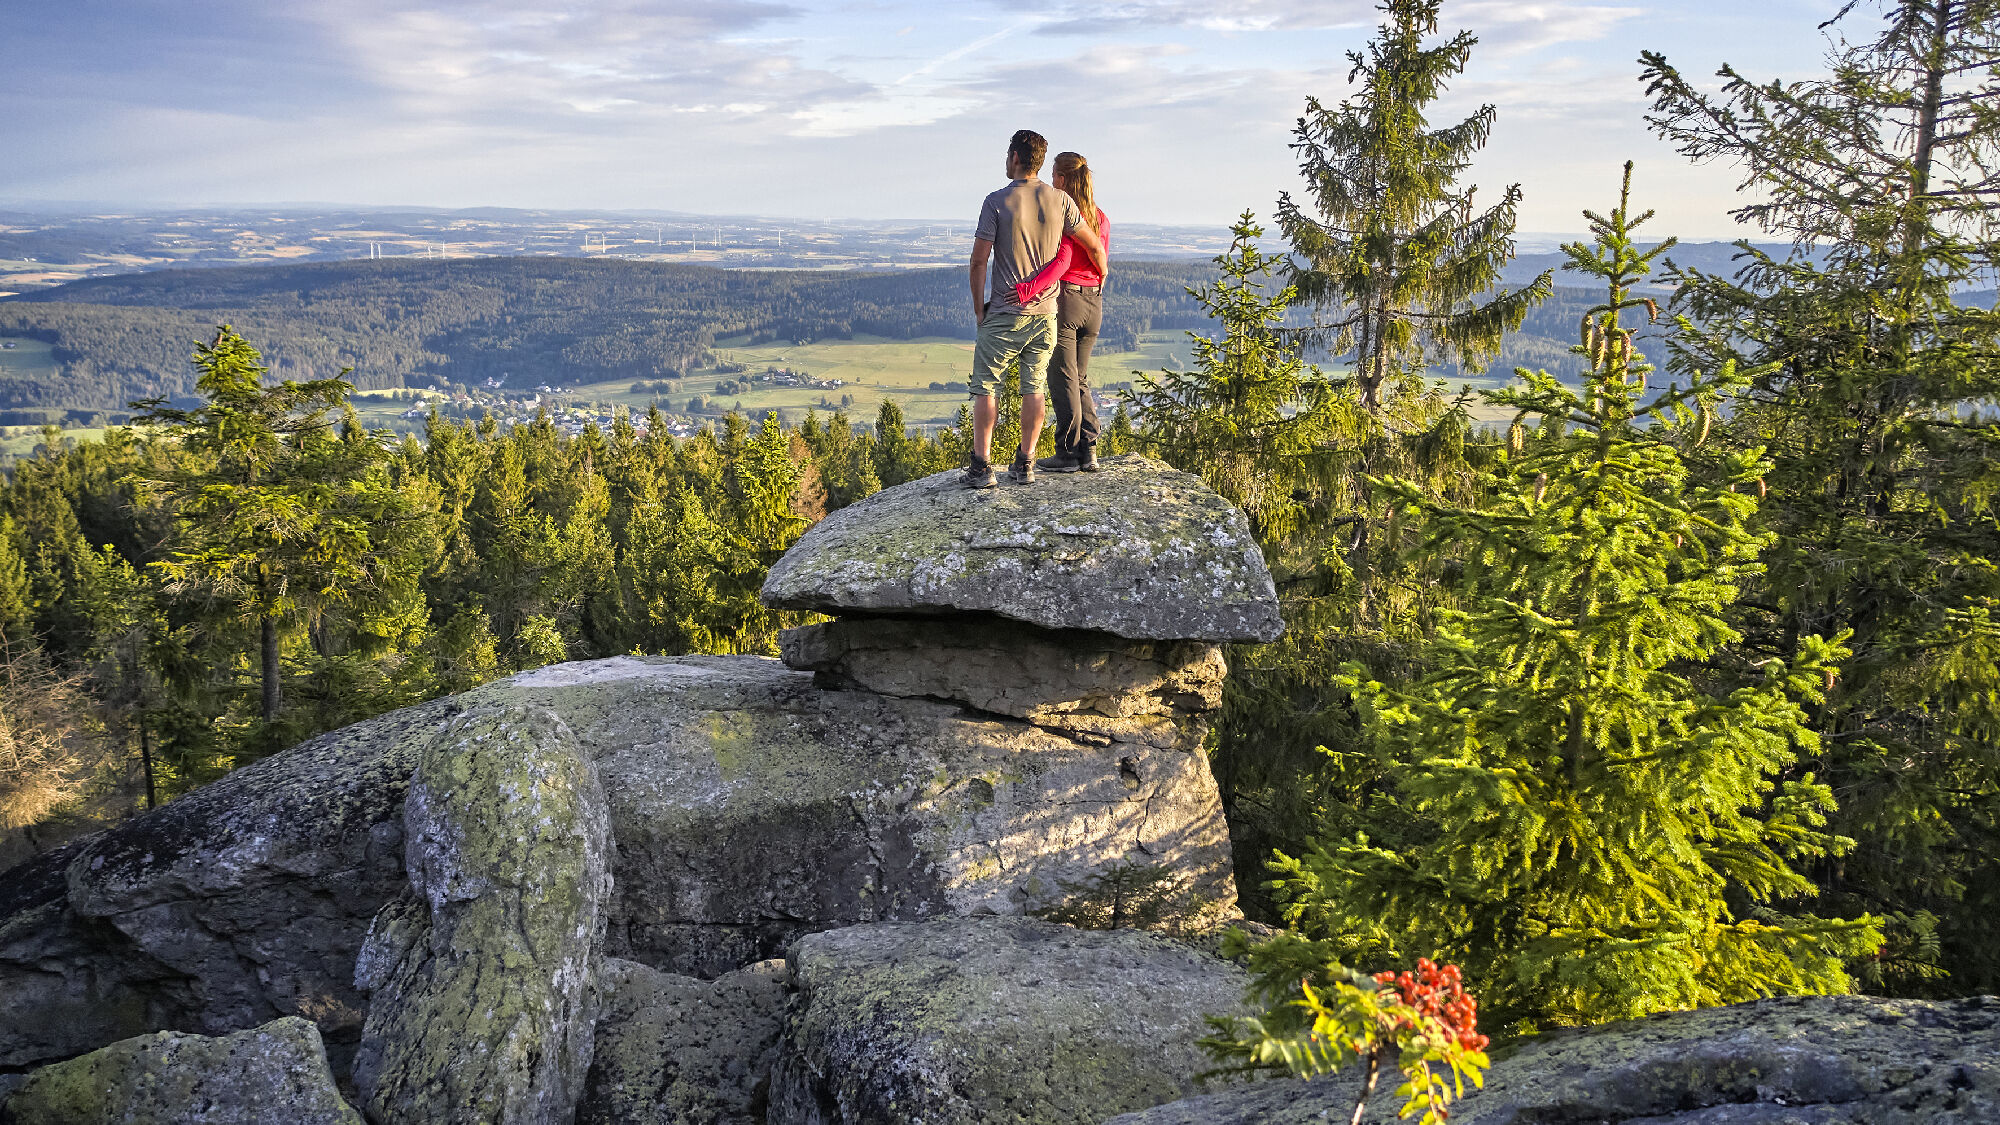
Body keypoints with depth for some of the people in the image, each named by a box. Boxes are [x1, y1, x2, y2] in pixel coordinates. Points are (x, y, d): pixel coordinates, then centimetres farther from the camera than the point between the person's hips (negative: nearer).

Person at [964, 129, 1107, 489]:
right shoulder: (1060, 200, 2)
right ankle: (1025, 464, 10)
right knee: (1033, 388, 9)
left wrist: (978, 307, 1)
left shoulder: (997, 201, -8)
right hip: (1045, 312, 4)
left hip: (1005, 313, -4)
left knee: (985, 387, 4)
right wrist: (1101, 278, 29)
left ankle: (981, 465, 0)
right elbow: (1094, 247, 9)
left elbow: (979, 259, -9)